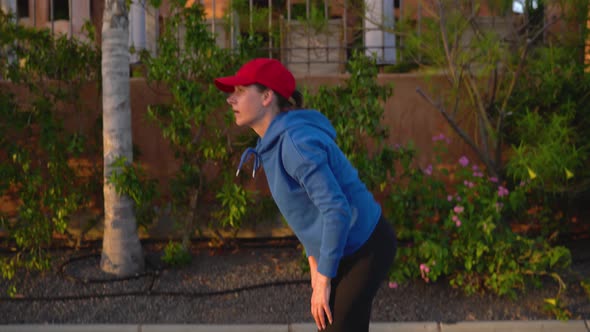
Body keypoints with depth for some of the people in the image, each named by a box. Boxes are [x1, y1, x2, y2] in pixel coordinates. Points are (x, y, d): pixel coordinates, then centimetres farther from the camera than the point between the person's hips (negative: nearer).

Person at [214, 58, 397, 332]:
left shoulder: (296, 142, -24)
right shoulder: (274, 143, 6)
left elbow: (337, 210, -27)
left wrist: (323, 280, -20)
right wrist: (314, 264, 12)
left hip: (365, 248, -9)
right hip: (346, 248, 9)